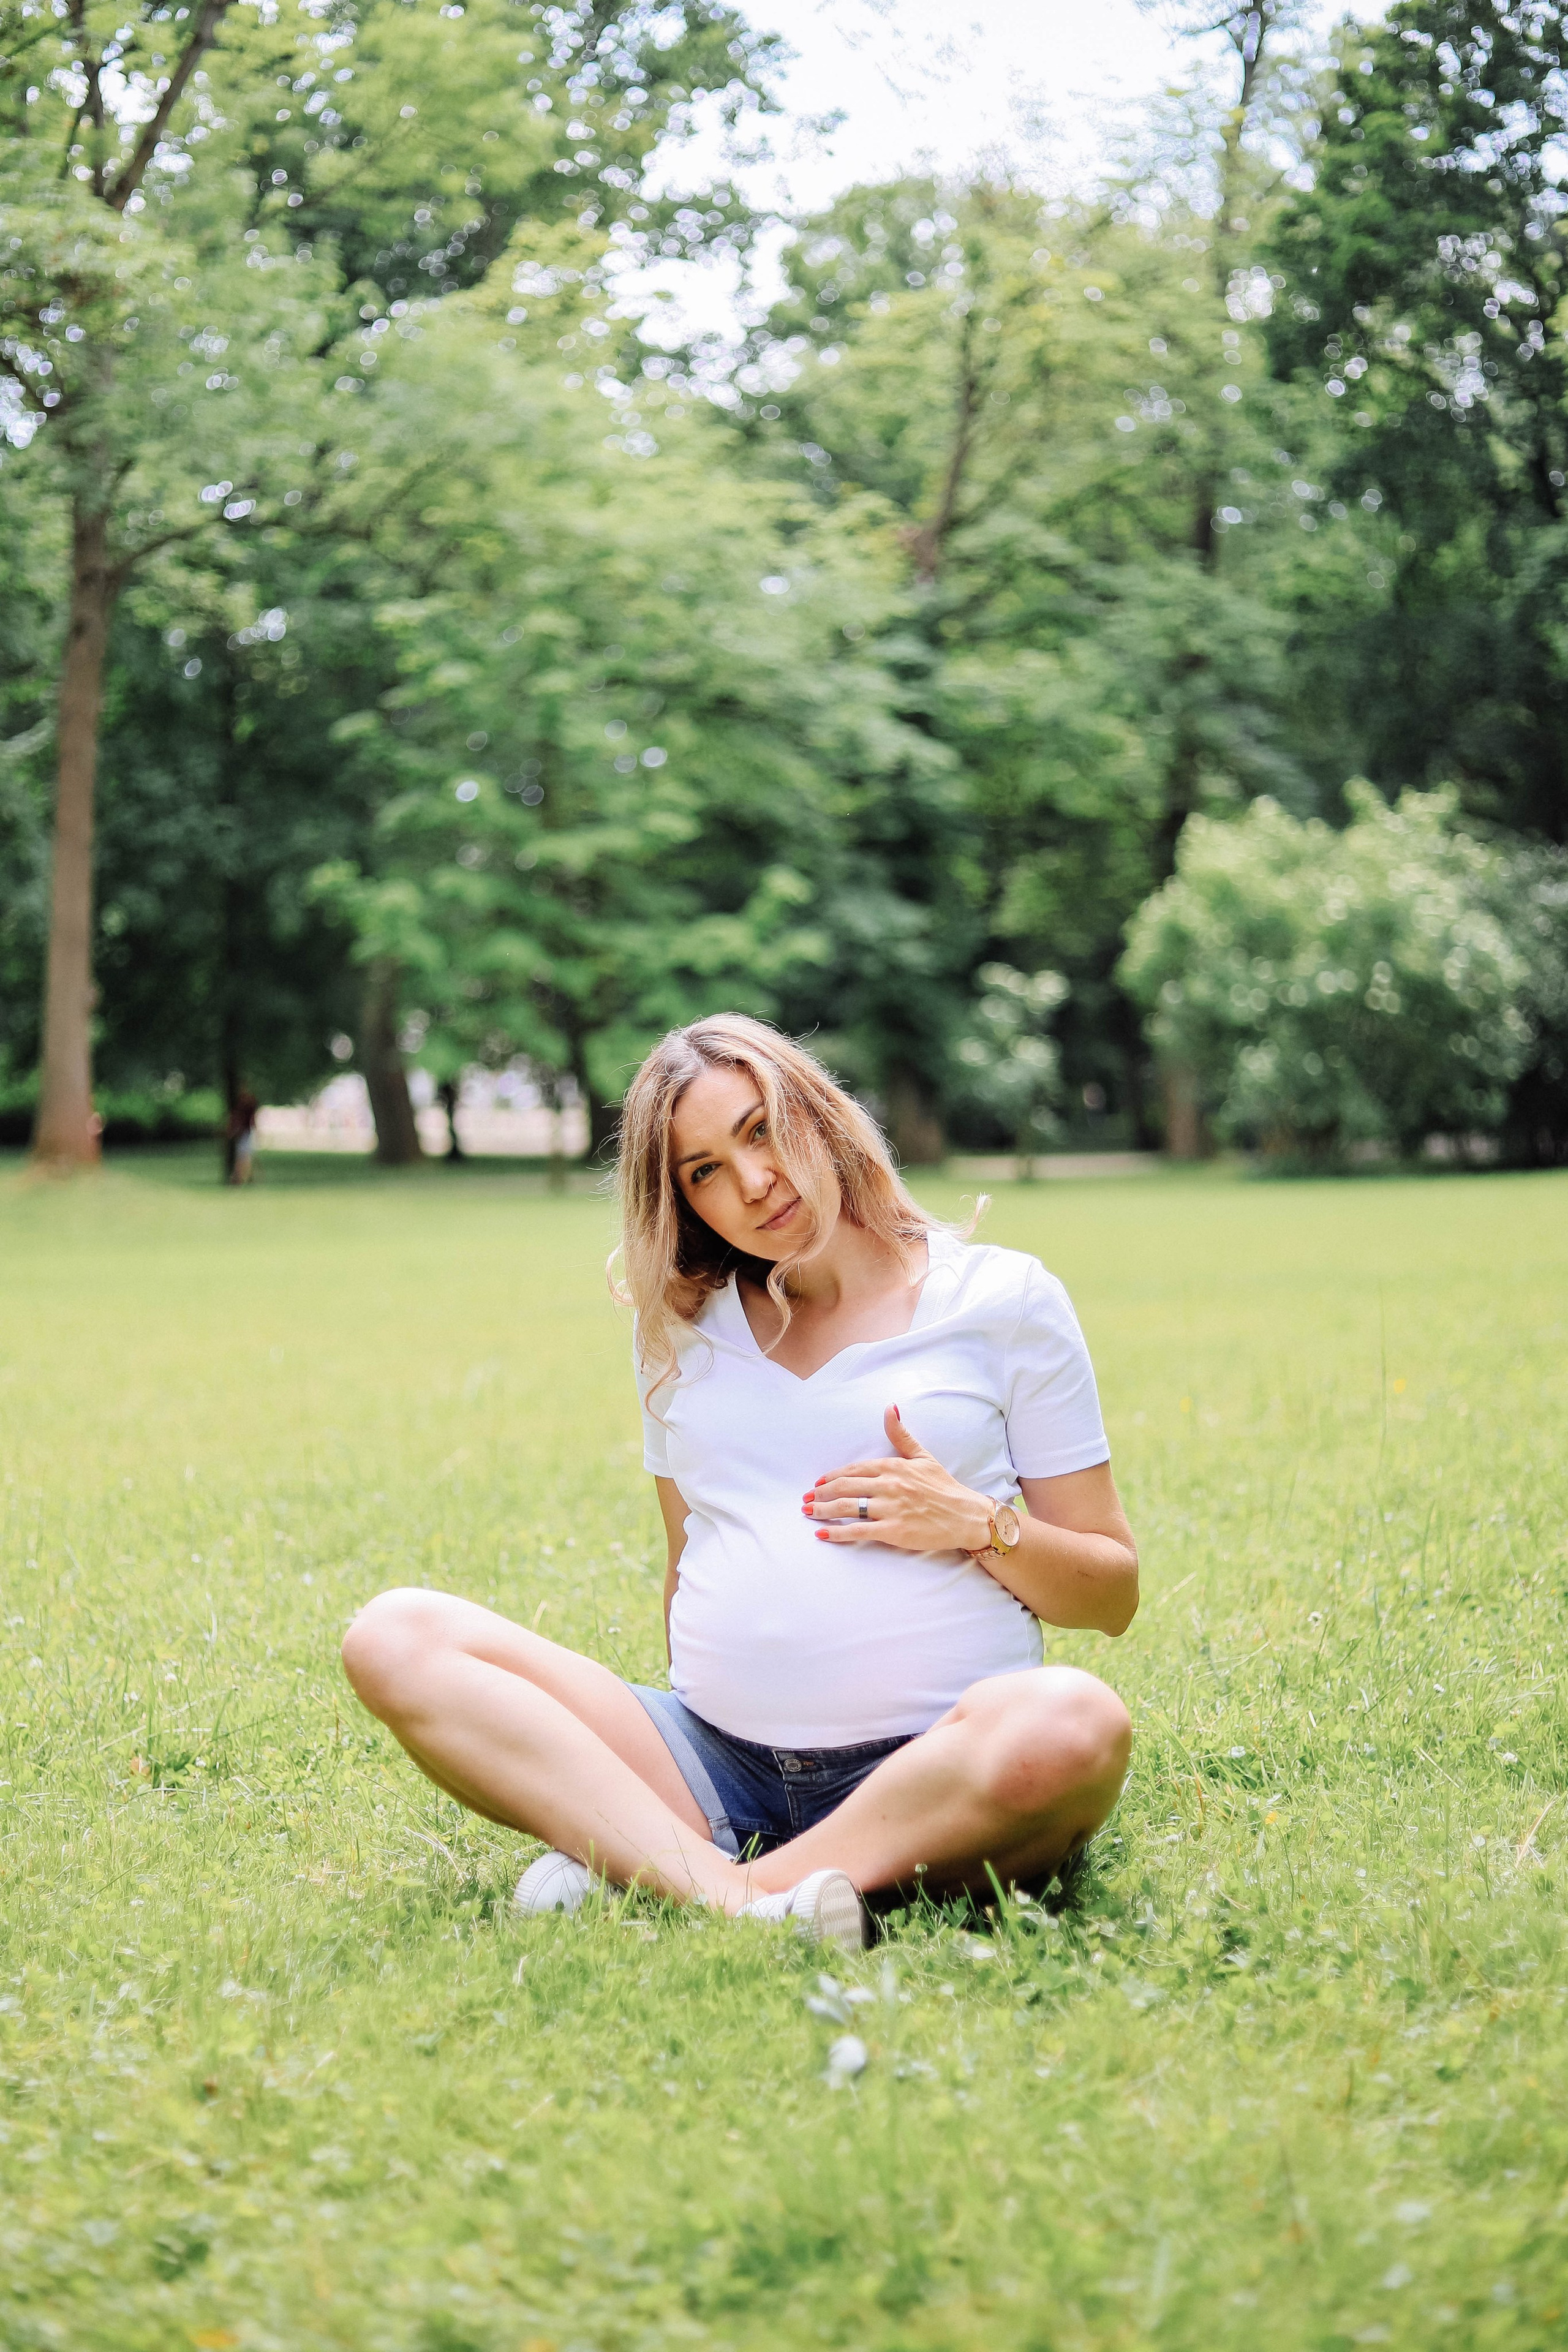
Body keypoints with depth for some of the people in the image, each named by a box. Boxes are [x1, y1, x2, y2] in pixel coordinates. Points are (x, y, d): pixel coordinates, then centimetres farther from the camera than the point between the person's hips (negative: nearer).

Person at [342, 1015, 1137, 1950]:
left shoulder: (1005, 1299, 7)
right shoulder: (682, 1328, 18)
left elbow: (1113, 1597, 10)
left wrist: (976, 1524, -8)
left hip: (931, 1776, -3)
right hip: (714, 1768, 3)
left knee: (1075, 1723, -39)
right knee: (396, 1638, -15)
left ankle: (627, 1864, -29)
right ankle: (737, 1900, -32)